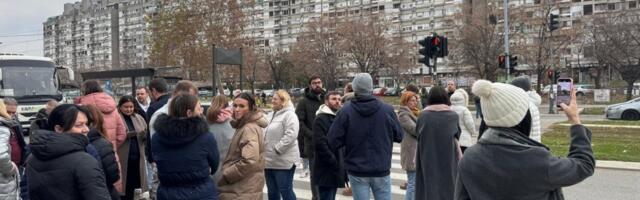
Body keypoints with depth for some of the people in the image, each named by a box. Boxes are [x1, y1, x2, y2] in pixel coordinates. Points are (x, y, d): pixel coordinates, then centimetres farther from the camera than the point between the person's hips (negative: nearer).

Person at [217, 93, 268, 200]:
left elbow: (250, 161, -28)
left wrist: (225, 176, -19)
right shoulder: (244, 126, 14)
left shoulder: (249, 128, -18)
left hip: (243, 191, -10)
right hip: (241, 188, 10)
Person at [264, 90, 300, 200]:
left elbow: (290, 135, -22)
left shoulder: (289, 114, -10)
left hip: (283, 161, -8)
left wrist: (277, 149, -21)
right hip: (269, 161, 9)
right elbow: (265, 134, 22)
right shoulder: (270, 115, 16)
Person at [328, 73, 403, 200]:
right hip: (381, 170, 1)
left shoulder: (346, 111, -12)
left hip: (357, 171, -1)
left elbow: (333, 141, -11)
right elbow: (399, 136, 3)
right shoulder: (387, 109, -8)